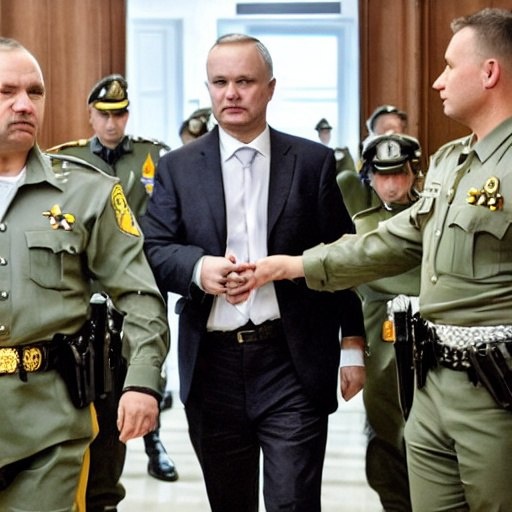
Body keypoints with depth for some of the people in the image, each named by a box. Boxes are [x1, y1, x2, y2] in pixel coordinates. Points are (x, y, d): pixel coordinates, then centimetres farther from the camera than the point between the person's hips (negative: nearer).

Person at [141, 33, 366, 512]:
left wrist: (352, 344, 1)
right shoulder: (177, 167, 7)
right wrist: (198, 266, -22)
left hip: (294, 364, -2)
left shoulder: (314, 162, 4)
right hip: (212, 364, 2)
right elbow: (152, 251, -1)